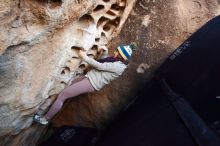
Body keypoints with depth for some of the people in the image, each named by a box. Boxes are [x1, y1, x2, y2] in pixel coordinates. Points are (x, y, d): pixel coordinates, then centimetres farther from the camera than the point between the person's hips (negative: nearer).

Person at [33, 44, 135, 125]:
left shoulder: (119, 66, -15)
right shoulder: (116, 61, 14)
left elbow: (100, 66, -17)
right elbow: (103, 62, 28)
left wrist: (85, 57, -10)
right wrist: (105, 51, 14)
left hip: (91, 83, -10)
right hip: (88, 77, 10)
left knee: (61, 95, -6)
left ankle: (45, 119, 8)